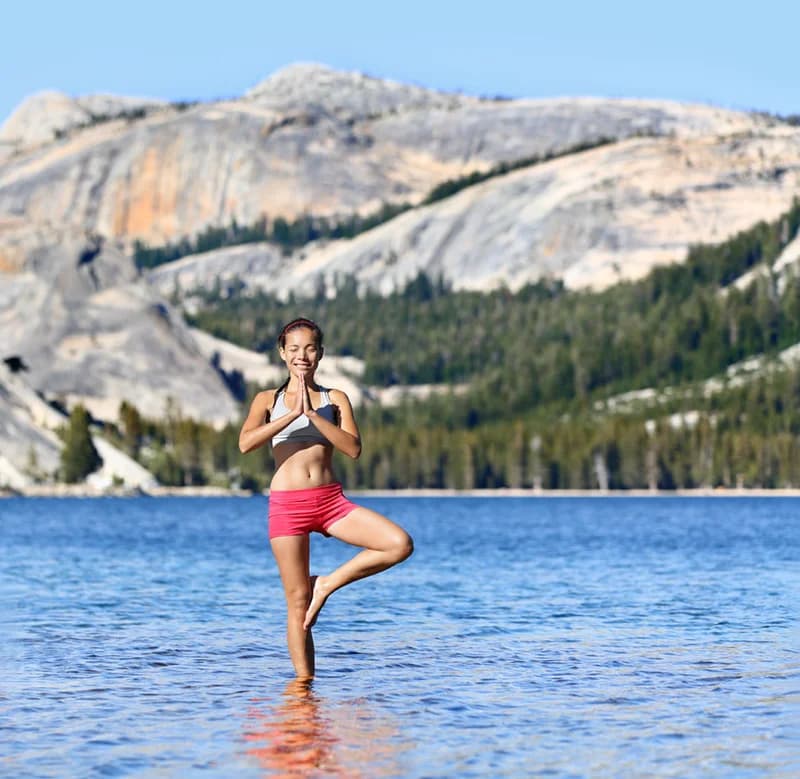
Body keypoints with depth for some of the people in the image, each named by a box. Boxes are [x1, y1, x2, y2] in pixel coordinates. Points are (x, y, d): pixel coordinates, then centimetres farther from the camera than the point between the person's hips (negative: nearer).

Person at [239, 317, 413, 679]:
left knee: (400, 545, -17)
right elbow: (245, 442, -11)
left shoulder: (335, 399, 10)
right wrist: (292, 413, -15)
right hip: (287, 503, -2)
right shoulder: (268, 400, 8)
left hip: (331, 500, 2)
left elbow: (353, 448, -6)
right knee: (298, 602, -2)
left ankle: (327, 584, -1)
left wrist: (312, 414, -12)